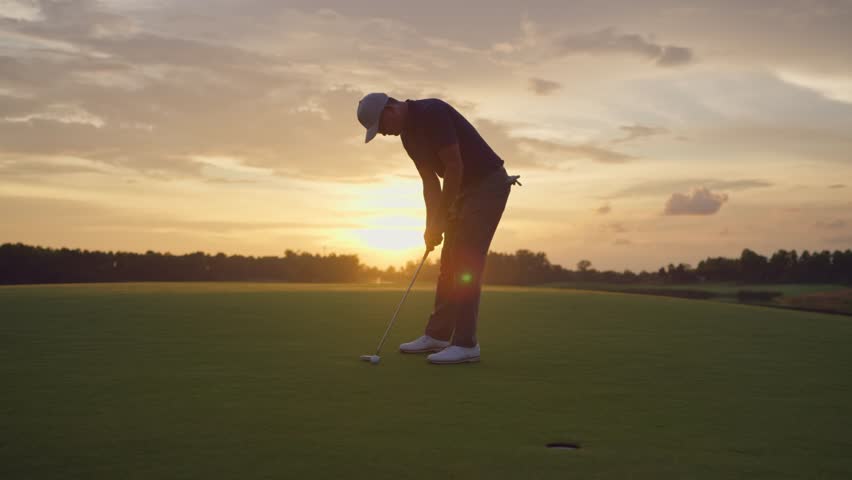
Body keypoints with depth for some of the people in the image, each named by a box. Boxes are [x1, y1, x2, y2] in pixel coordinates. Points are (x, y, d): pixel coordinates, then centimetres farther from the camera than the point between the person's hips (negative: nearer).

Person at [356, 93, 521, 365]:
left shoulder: (432, 113, -20)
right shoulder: (408, 135, 8)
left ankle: (466, 344, -8)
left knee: (466, 264, -12)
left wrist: (440, 219, -16)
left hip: (488, 184, -9)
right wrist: (431, 226, 3)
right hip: (465, 189, 9)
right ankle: (437, 336, 18)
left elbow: (454, 167, -23)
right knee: (450, 265, 10)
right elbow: (430, 182, 11)